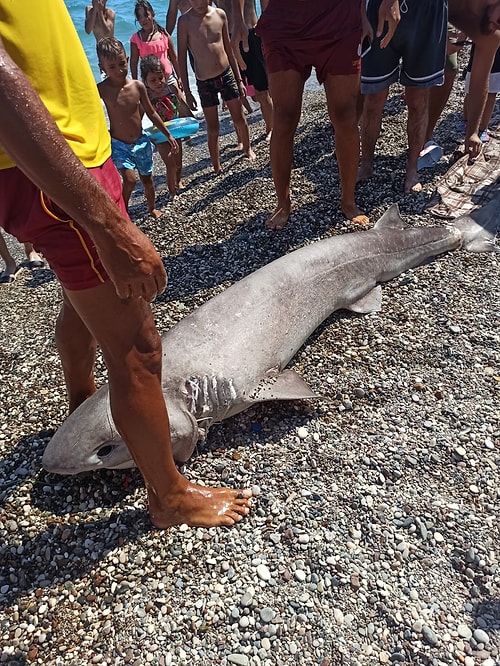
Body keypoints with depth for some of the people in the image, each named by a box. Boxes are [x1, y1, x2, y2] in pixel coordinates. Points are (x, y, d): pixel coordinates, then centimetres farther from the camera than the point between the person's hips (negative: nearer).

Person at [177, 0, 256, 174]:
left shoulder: (220, 14, -1)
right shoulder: (185, 21, -10)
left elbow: (229, 49, 9)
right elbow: (182, 58, -6)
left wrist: (239, 79, 11)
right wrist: (187, 92, -8)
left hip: (227, 75, 3)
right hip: (204, 82, -3)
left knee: (239, 118, 13)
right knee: (213, 129, 4)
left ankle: (247, 148, 40)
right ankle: (216, 167, 18)